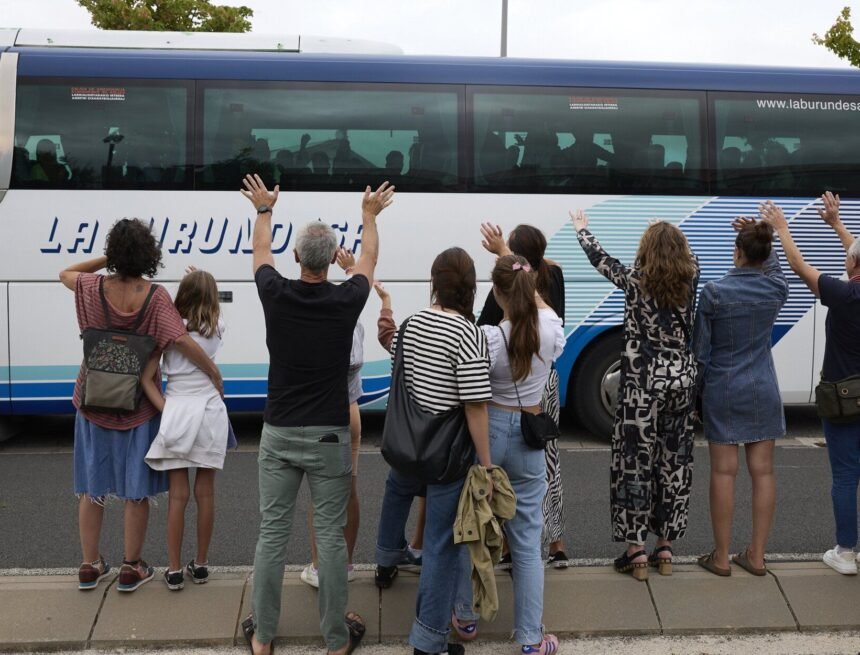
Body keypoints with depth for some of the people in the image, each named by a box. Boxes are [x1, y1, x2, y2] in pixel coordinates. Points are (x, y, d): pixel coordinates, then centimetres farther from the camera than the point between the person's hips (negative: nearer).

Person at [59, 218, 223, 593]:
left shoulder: (93, 288, -9)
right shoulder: (155, 297, -16)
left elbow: (65, 274, 13)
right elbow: (182, 341, -24)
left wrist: (105, 259, 4)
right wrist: (215, 374, -14)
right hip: (137, 407, -2)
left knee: (91, 486, 16)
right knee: (136, 489, 10)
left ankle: (90, 566, 25)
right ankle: (131, 569, 18)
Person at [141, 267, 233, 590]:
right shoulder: (216, 329, 1)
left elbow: (147, 379, -11)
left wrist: (166, 411, -11)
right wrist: (206, 283, 24)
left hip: (176, 413, -2)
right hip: (210, 412, 2)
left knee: (177, 494, 5)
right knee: (205, 492, 10)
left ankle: (174, 570, 11)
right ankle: (201, 565, 21)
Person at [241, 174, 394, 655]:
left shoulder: (276, 295, -5)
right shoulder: (346, 300, -7)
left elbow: (261, 252, 18)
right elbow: (369, 260, 15)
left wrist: (264, 209, 35)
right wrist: (370, 215, 31)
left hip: (279, 433, 2)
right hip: (329, 436, -1)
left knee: (273, 533, 9)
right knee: (331, 536, 4)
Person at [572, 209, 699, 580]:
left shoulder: (635, 282, -10)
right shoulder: (689, 280, -2)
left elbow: (600, 259, 6)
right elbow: (688, 257, 22)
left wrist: (582, 230, 25)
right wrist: (666, 233, 37)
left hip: (643, 382, -4)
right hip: (682, 380, 4)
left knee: (636, 462, 2)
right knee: (674, 462, 10)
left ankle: (636, 551, 6)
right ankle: (665, 549, 19)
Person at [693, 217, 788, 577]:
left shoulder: (714, 292, -13)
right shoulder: (776, 288, -2)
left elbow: (700, 348, -7)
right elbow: (773, 266, 25)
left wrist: (700, 387, 6)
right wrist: (761, 237, 11)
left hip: (723, 390, -3)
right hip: (763, 390, 3)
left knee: (724, 472, 2)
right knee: (762, 470, 8)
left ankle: (721, 557, 10)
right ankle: (756, 555, 16)